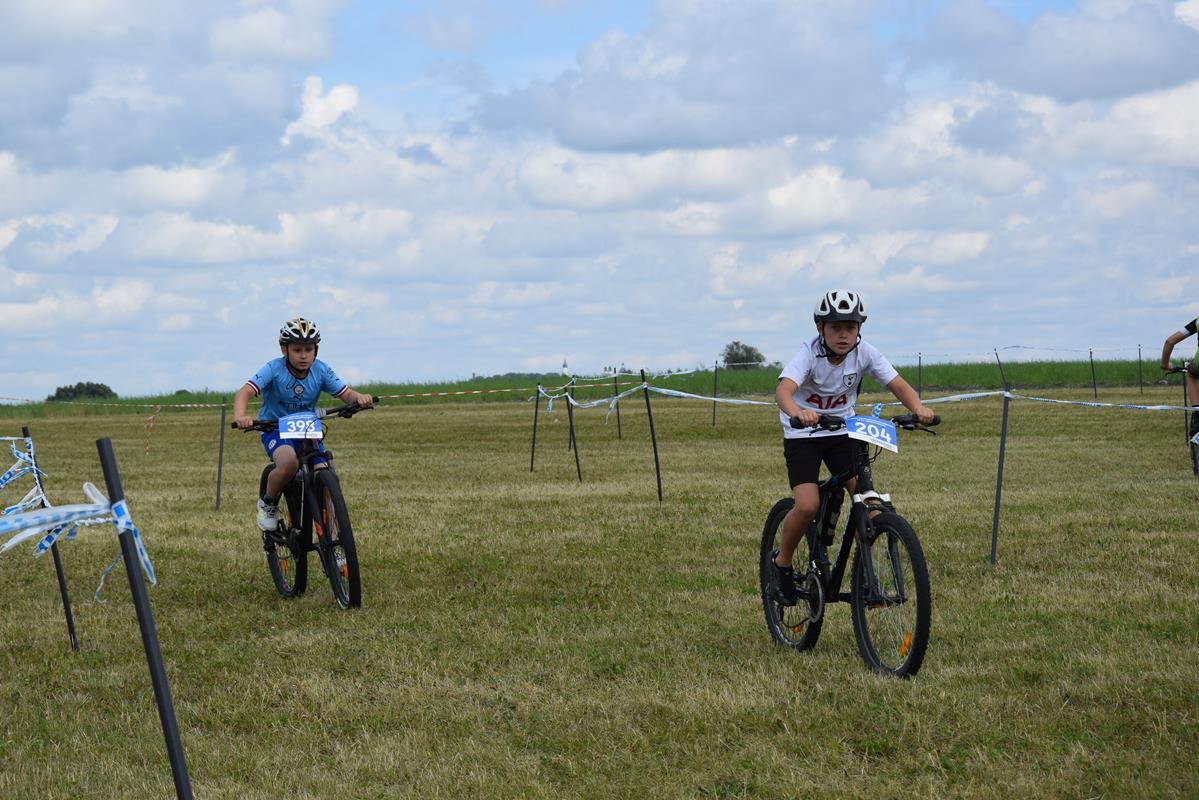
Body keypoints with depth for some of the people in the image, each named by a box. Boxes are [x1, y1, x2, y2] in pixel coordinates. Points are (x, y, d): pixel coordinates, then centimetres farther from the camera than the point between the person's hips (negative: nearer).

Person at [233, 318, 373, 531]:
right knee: (289, 462, -35)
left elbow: (345, 393, -12)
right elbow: (244, 392, -29)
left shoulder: (320, 370, -9)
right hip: (275, 430, -4)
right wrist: (240, 416, -50)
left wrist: (359, 397, -37)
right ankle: (268, 504, -5)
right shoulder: (274, 369, -19)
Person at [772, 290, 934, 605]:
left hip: (843, 433, 3)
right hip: (802, 436, -3)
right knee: (808, 506, -21)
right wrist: (798, 412, -62)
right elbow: (784, 390, -39)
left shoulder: (865, 354, -12)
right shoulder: (808, 354, -23)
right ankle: (782, 562, 5)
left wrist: (917, 407, -40)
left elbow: (898, 385, -17)